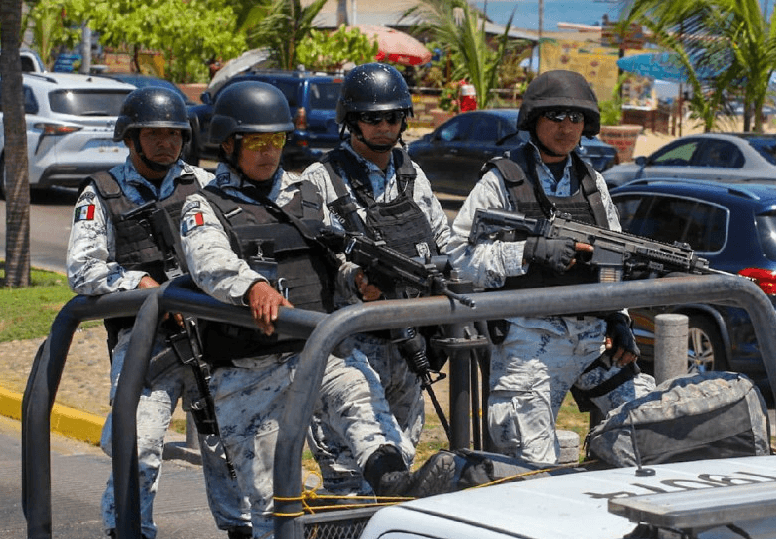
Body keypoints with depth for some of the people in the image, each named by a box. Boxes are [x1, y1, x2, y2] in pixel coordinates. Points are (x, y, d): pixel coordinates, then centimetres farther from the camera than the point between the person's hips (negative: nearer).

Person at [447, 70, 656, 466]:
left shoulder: (593, 183, 16)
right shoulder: (501, 181, -1)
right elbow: (458, 257, -10)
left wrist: (619, 320, 9)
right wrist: (530, 252, -19)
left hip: (593, 336, 5)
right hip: (530, 340, -5)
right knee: (533, 466, -8)